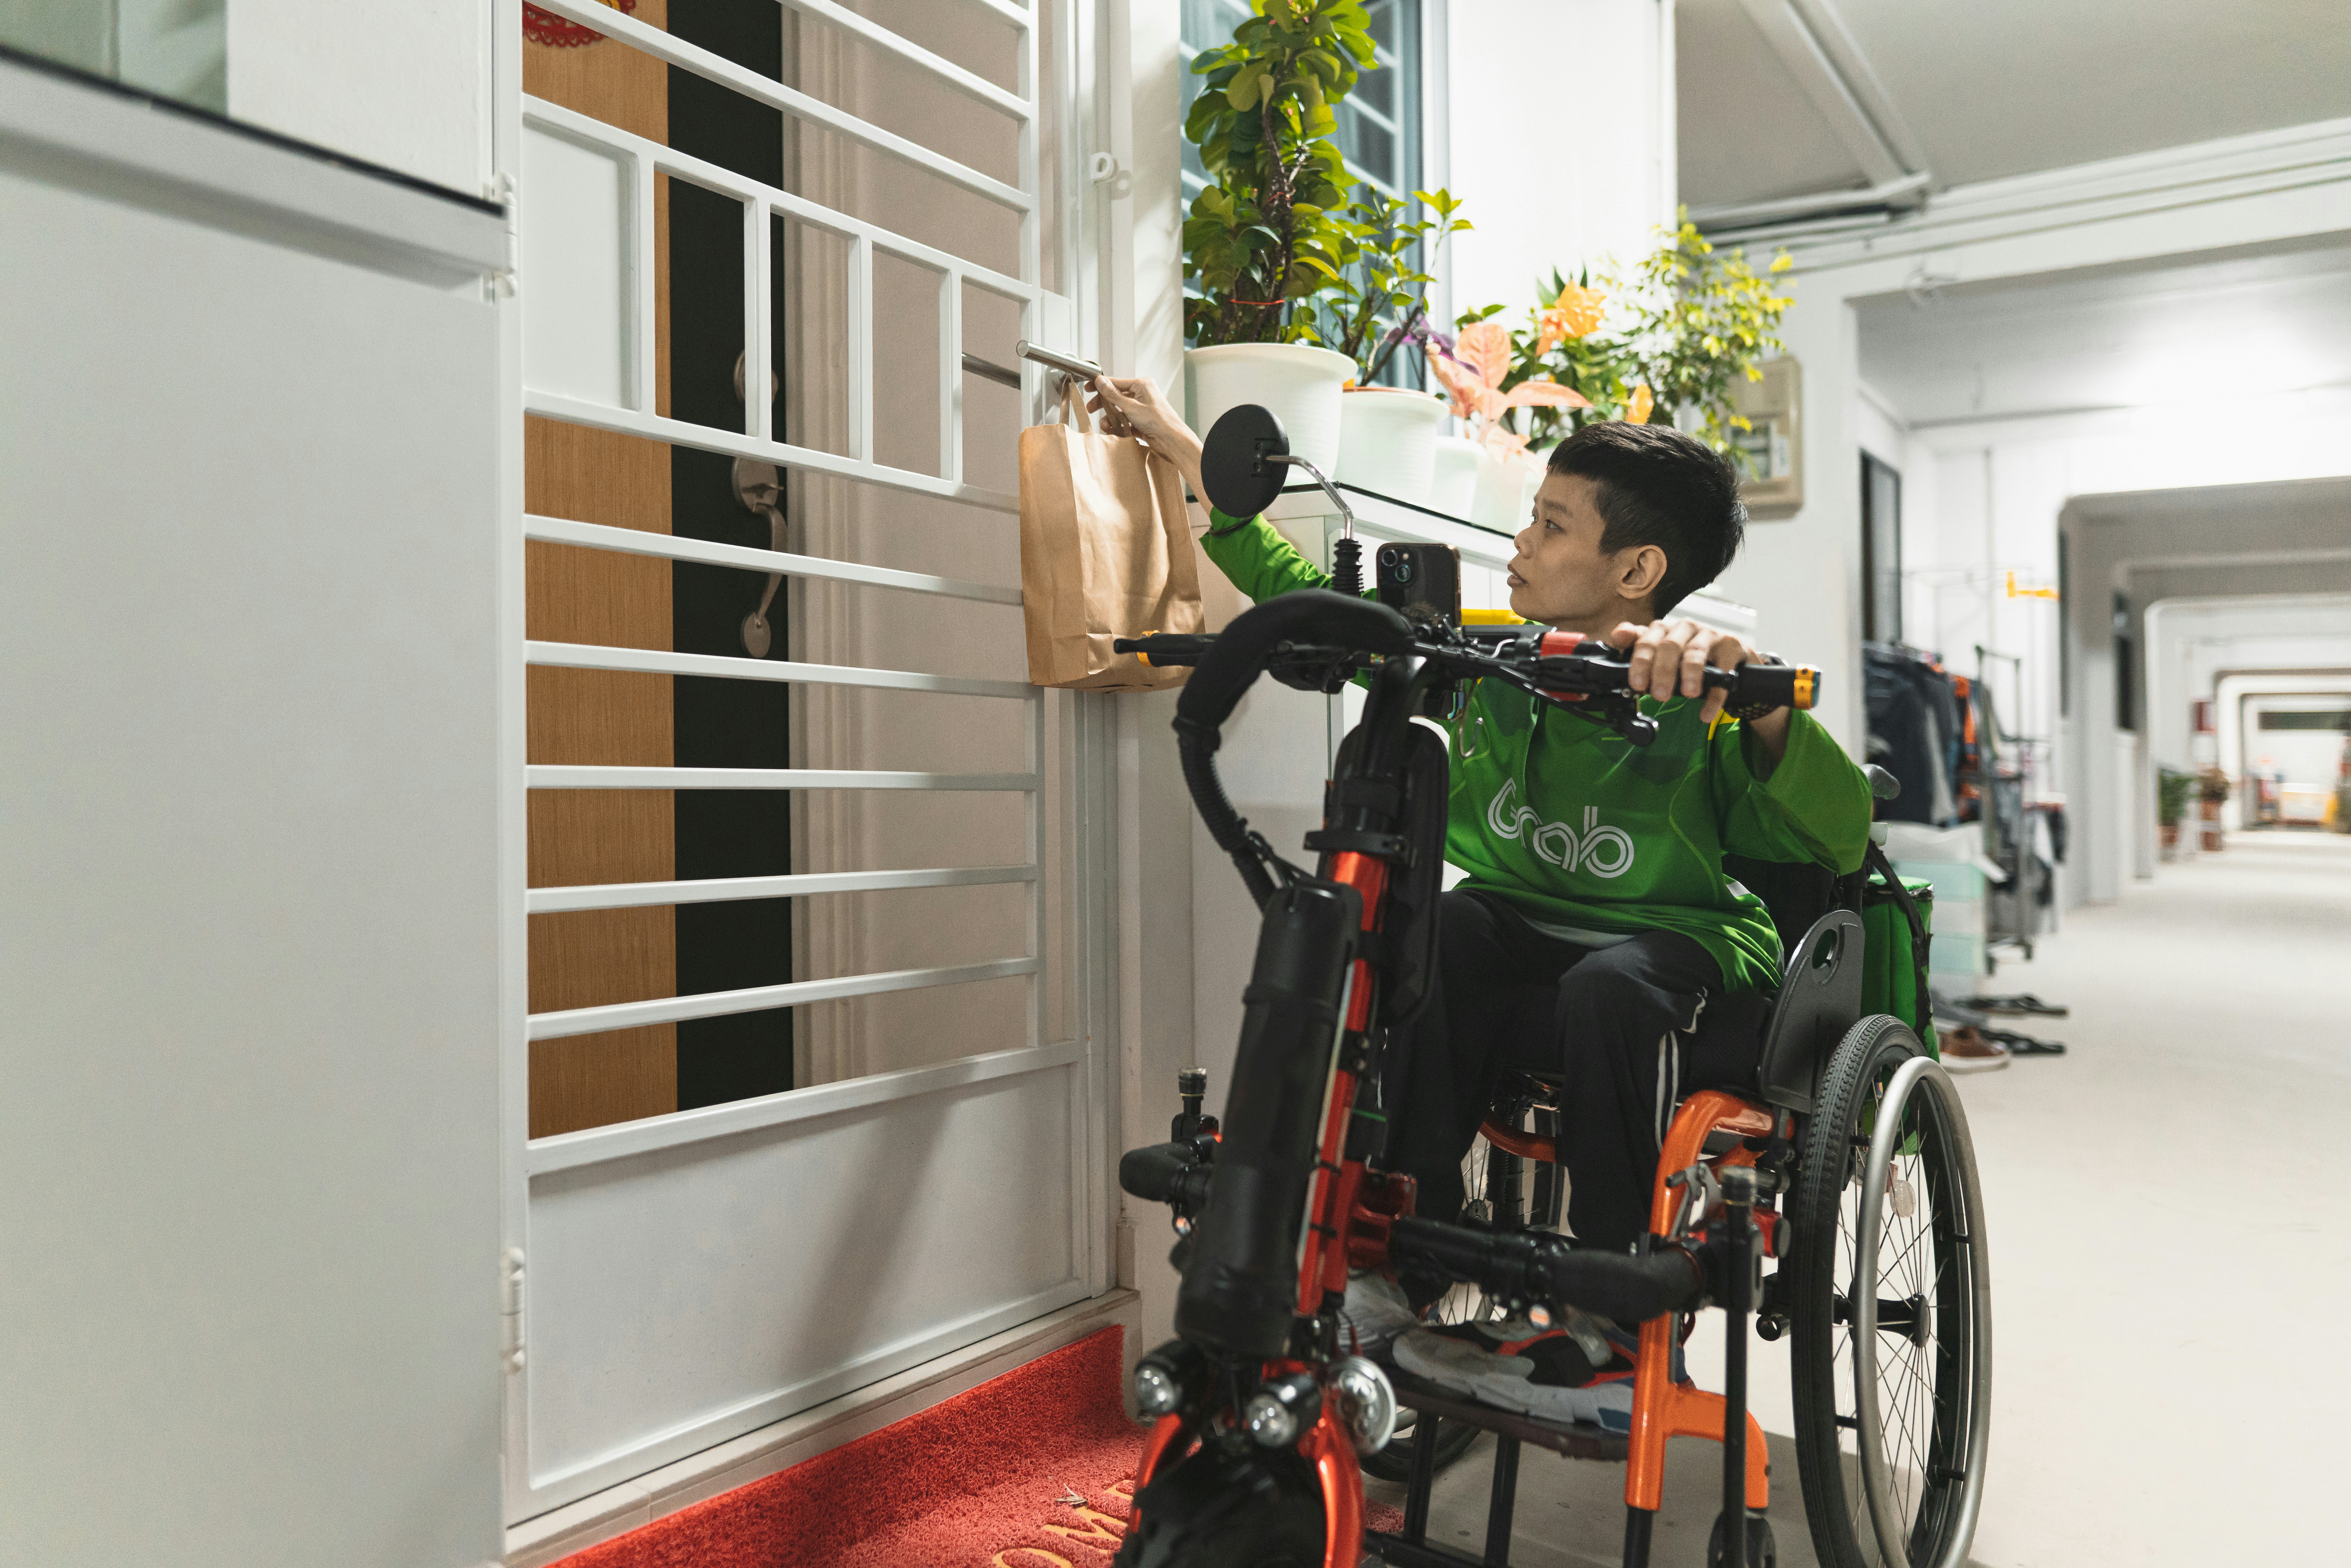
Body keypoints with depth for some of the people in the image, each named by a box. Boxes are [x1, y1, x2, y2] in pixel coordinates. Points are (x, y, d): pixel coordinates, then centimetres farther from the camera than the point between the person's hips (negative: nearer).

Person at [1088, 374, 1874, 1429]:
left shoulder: (1703, 705, -12)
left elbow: (1840, 841, -26)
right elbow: (1311, 597, 11)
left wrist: (1758, 691, -42)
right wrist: (1177, 442, 15)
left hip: (1684, 958, -4)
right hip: (1524, 947, 4)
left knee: (1609, 986, -37)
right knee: (1441, 925, -28)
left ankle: (1618, 1333, -21)